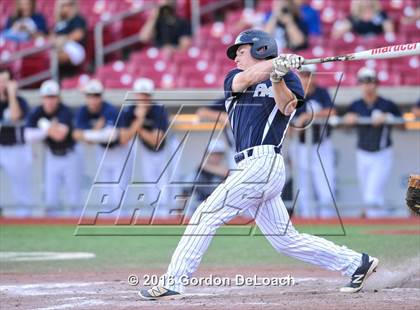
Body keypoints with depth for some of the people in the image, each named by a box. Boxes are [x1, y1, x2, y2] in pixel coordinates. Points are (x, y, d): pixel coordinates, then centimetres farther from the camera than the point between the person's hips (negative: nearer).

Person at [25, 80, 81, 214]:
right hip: (52, 157, 4)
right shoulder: (36, 114, -6)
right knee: (51, 199, 2)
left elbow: (60, 135, -34)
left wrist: (45, 125, -21)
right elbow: (29, 135, -16)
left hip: (69, 156, -4)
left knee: (74, 200, -3)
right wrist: (47, 130, -26)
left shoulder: (65, 112, -20)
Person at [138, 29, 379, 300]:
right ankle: (356, 263, 17)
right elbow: (246, 79, -2)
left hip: (262, 163, -8)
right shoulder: (234, 78, 21)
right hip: (254, 168, 8)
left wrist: (278, 76, -30)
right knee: (287, 240, 9)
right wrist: (277, 63, -18)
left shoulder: (287, 77, 4)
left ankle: (173, 282, -10)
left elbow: (287, 107, -14)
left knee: (207, 216, -10)